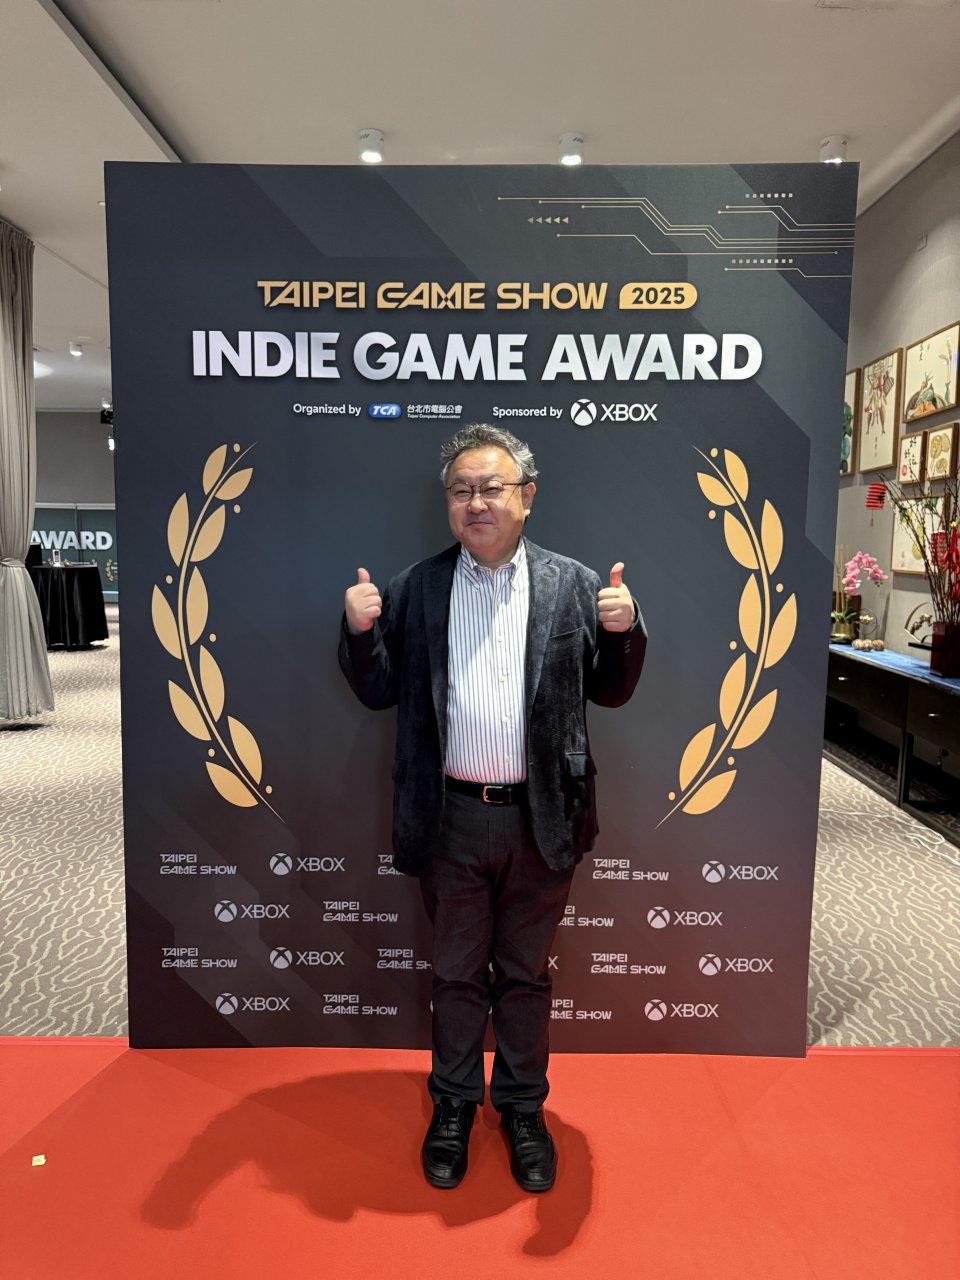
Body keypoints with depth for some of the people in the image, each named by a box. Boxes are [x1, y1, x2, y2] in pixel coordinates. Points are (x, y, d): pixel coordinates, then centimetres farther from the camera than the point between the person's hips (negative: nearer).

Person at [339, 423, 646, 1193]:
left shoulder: (574, 587, -1)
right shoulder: (415, 590, 1)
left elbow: (612, 694, 2)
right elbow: (380, 694, 4)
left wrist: (625, 630, -15)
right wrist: (361, 631, -13)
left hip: (541, 819, 0)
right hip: (451, 819, 1)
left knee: (525, 973, 18)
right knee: (456, 972, 18)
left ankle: (523, 1108, 41)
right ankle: (454, 1106, 41)